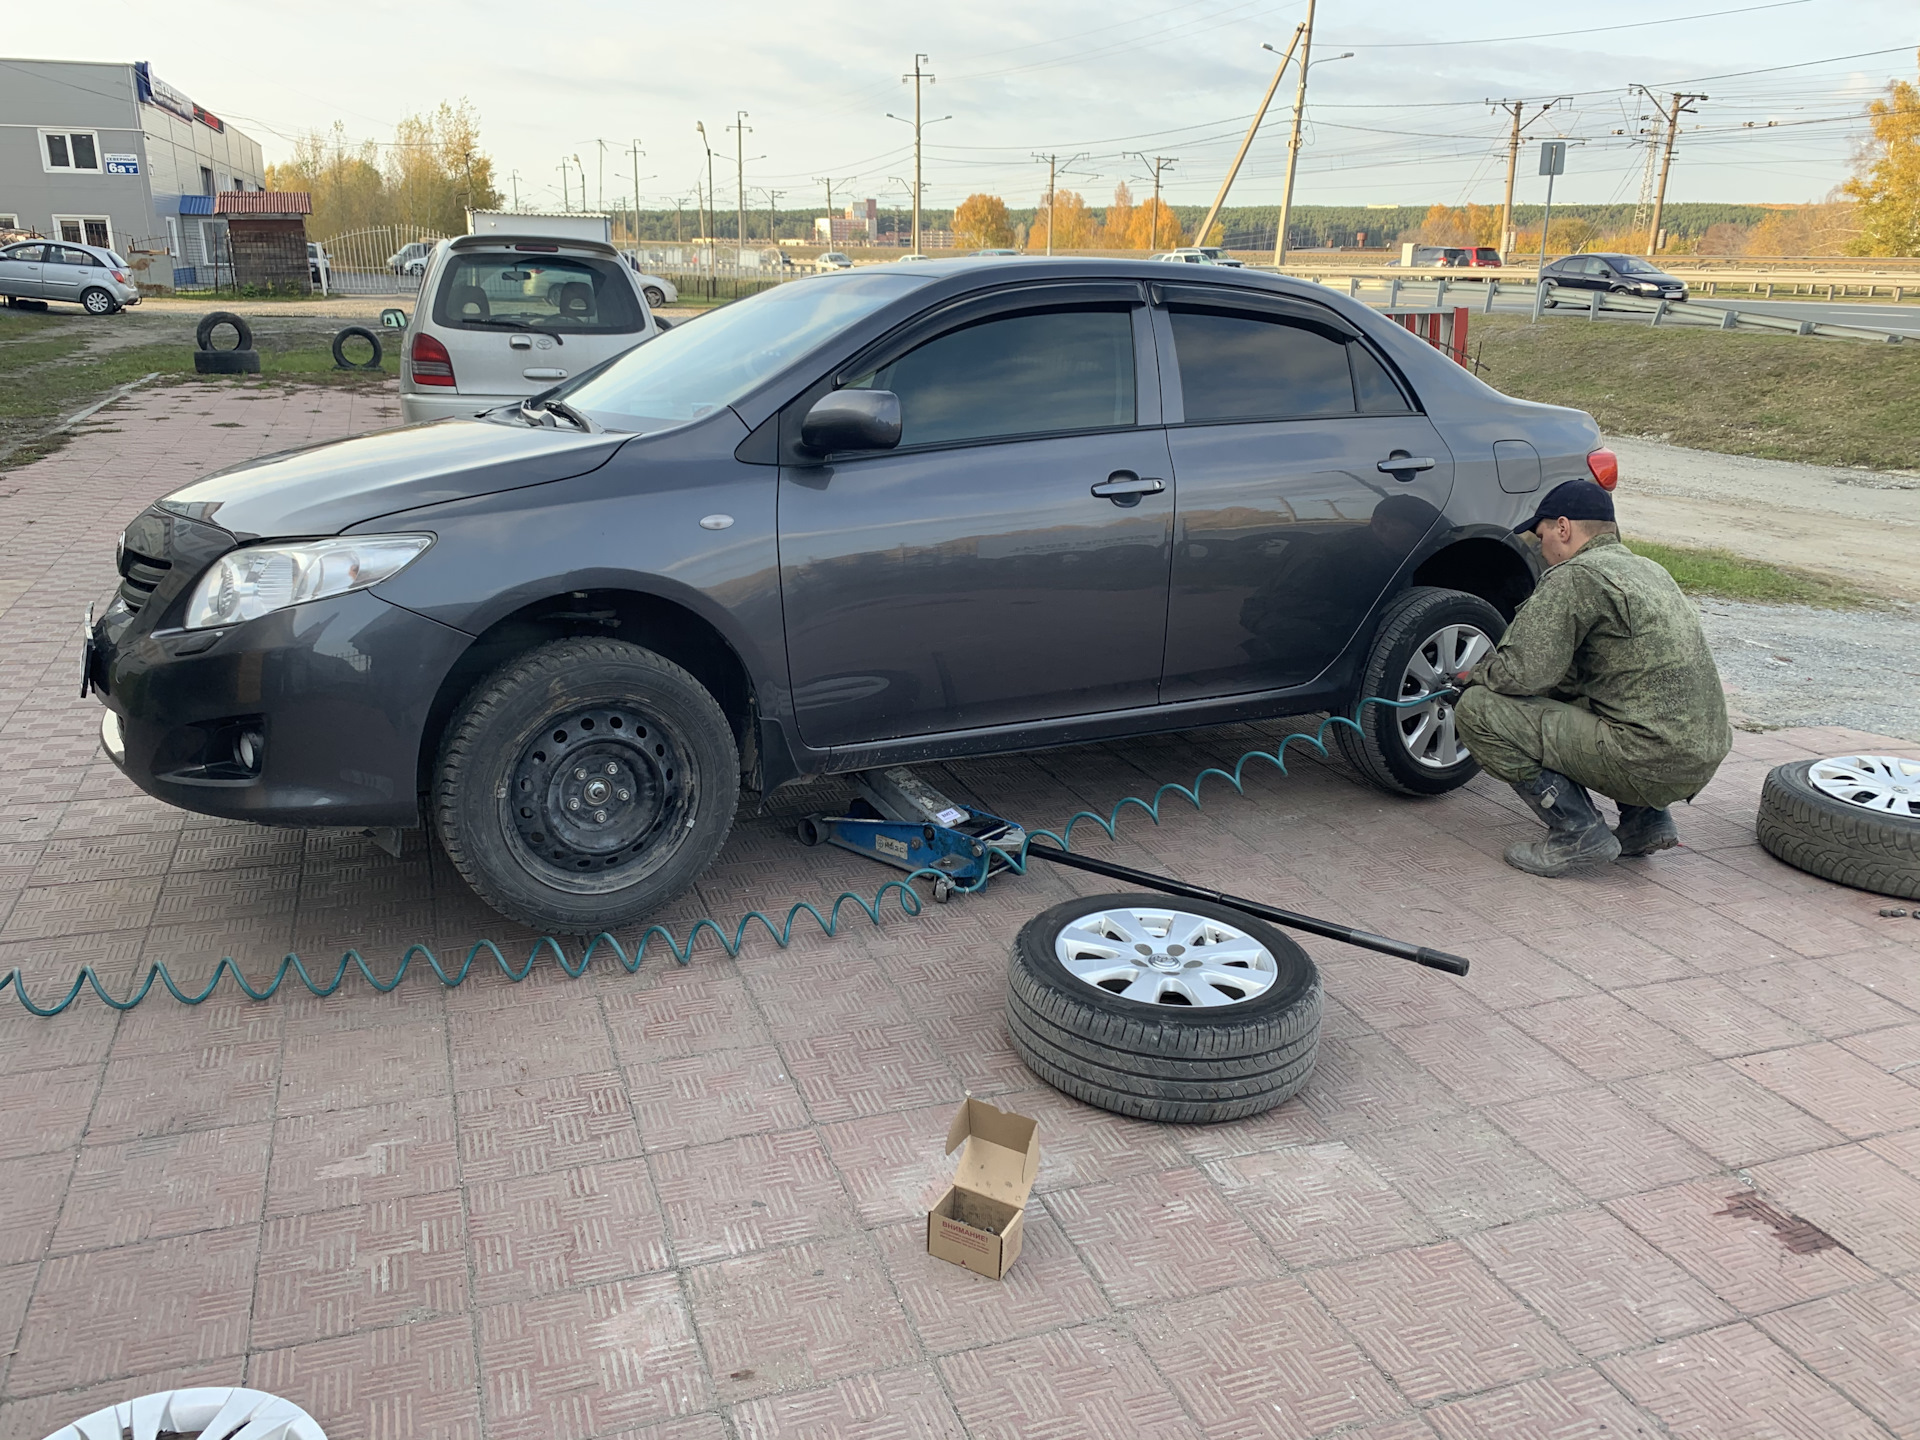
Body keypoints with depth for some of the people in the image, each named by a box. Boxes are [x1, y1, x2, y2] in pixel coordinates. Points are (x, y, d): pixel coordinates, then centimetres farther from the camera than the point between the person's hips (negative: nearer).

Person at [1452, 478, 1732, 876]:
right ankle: (1645, 819, 18)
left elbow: (1525, 672, -16)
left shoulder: (1576, 577, -10)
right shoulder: (1648, 570, 20)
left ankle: (1579, 834, -5)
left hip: (1651, 762, -10)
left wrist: (1475, 676, 5)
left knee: (1478, 710, -9)